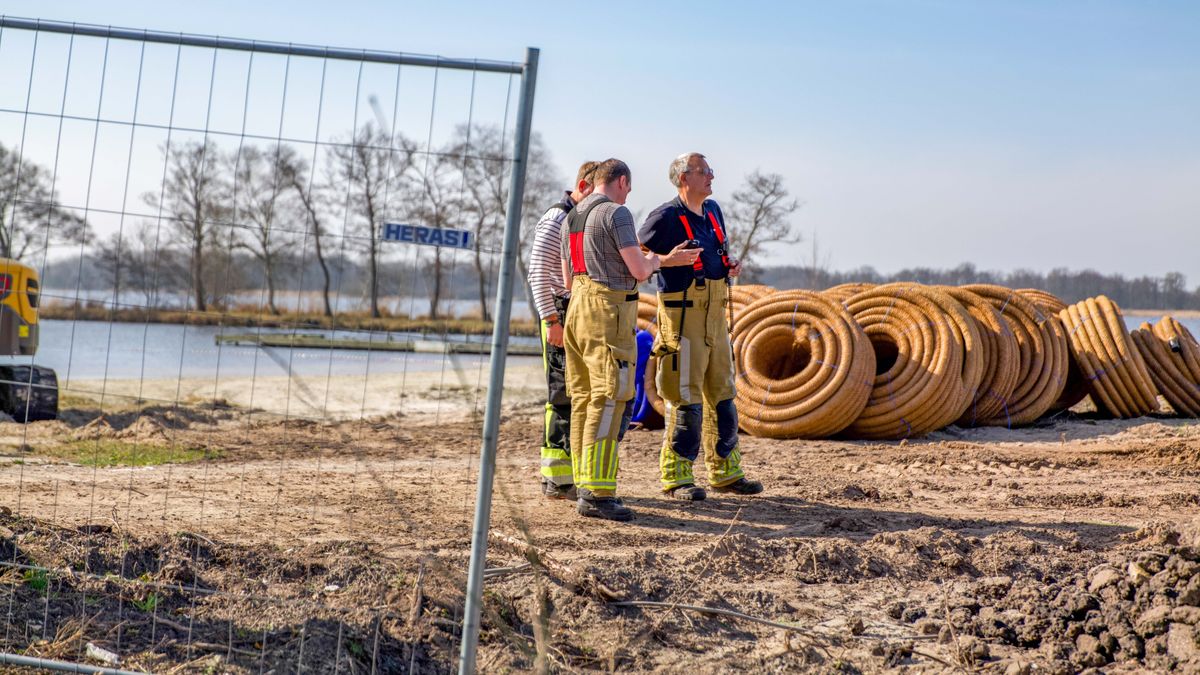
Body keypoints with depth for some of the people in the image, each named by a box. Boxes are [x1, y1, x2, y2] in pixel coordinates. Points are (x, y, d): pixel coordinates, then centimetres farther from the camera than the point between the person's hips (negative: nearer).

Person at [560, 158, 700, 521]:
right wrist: (655, 260, 10)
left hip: (577, 310, 9)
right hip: (608, 314, -9)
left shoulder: (571, 218, 17)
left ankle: (585, 484, 13)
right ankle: (596, 494, -13)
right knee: (608, 402, -10)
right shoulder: (617, 213, -9)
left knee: (584, 401, 10)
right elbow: (639, 270, -14)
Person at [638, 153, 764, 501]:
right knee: (686, 397, -6)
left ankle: (725, 471, 23)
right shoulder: (667, 216, -11)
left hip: (716, 314, 8)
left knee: (722, 393, 13)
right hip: (683, 315, -8)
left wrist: (731, 264, 7)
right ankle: (676, 476, 3)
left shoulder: (712, 211, 14)